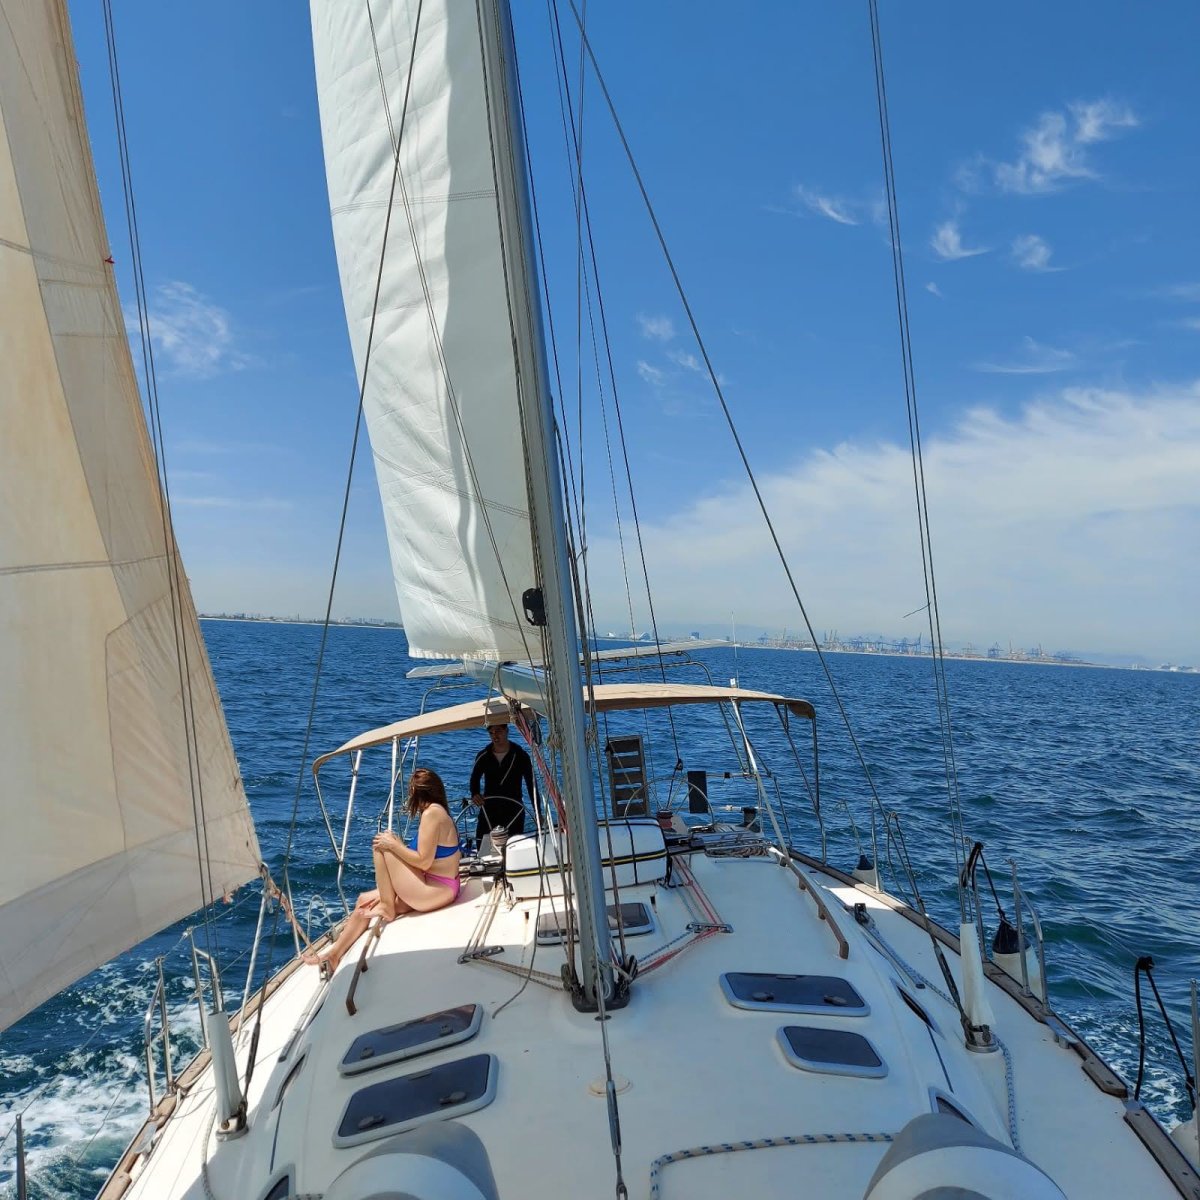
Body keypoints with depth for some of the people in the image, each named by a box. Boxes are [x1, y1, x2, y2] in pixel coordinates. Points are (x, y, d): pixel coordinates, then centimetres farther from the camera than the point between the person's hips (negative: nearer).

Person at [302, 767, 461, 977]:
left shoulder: (432, 813, -18)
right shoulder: (437, 811, 11)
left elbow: (423, 862, -21)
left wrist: (393, 844, -12)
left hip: (435, 892, -10)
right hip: (437, 889, 10)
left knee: (381, 846, -8)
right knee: (365, 900, 10)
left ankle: (388, 909, 2)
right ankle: (333, 956, 17)